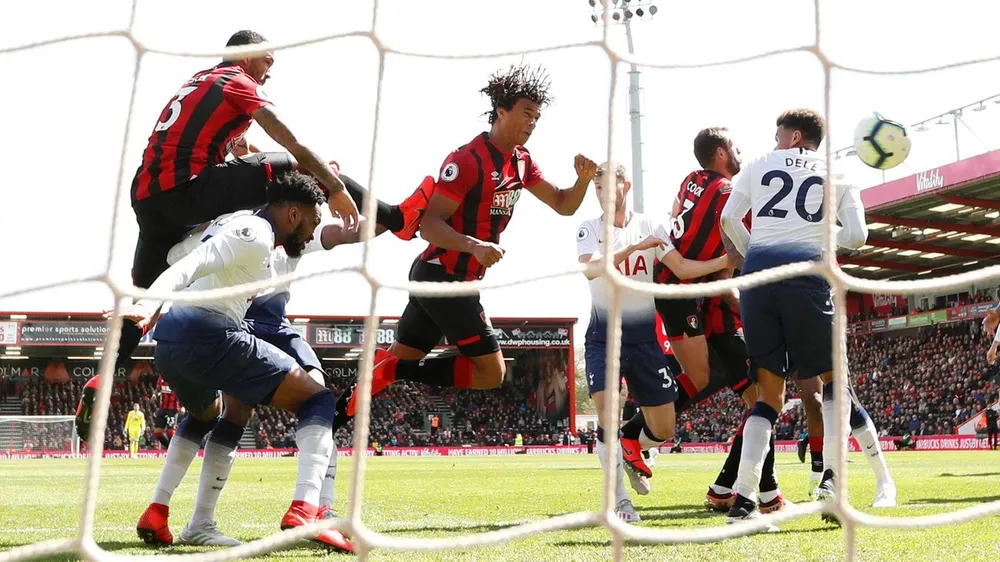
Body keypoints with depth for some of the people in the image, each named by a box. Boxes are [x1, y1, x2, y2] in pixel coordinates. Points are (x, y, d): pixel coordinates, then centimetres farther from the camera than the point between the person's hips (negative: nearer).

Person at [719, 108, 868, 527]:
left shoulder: (759, 166, 20)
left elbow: (728, 220, 10)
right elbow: (856, 236, 8)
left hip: (758, 272, 2)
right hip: (806, 270, -2)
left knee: (769, 391, 8)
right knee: (832, 378, 16)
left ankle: (743, 498, -1)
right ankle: (831, 476, -3)